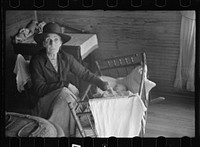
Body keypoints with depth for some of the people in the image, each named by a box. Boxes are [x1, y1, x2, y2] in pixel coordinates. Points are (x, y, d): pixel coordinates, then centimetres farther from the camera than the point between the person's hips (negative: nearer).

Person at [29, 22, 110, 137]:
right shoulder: (37, 61, -10)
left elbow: (84, 73, 12)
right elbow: (39, 89, -14)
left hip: (64, 93, 4)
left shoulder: (66, 58, 2)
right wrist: (61, 87, -26)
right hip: (45, 99, -4)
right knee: (64, 99, -33)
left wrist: (103, 84, 6)